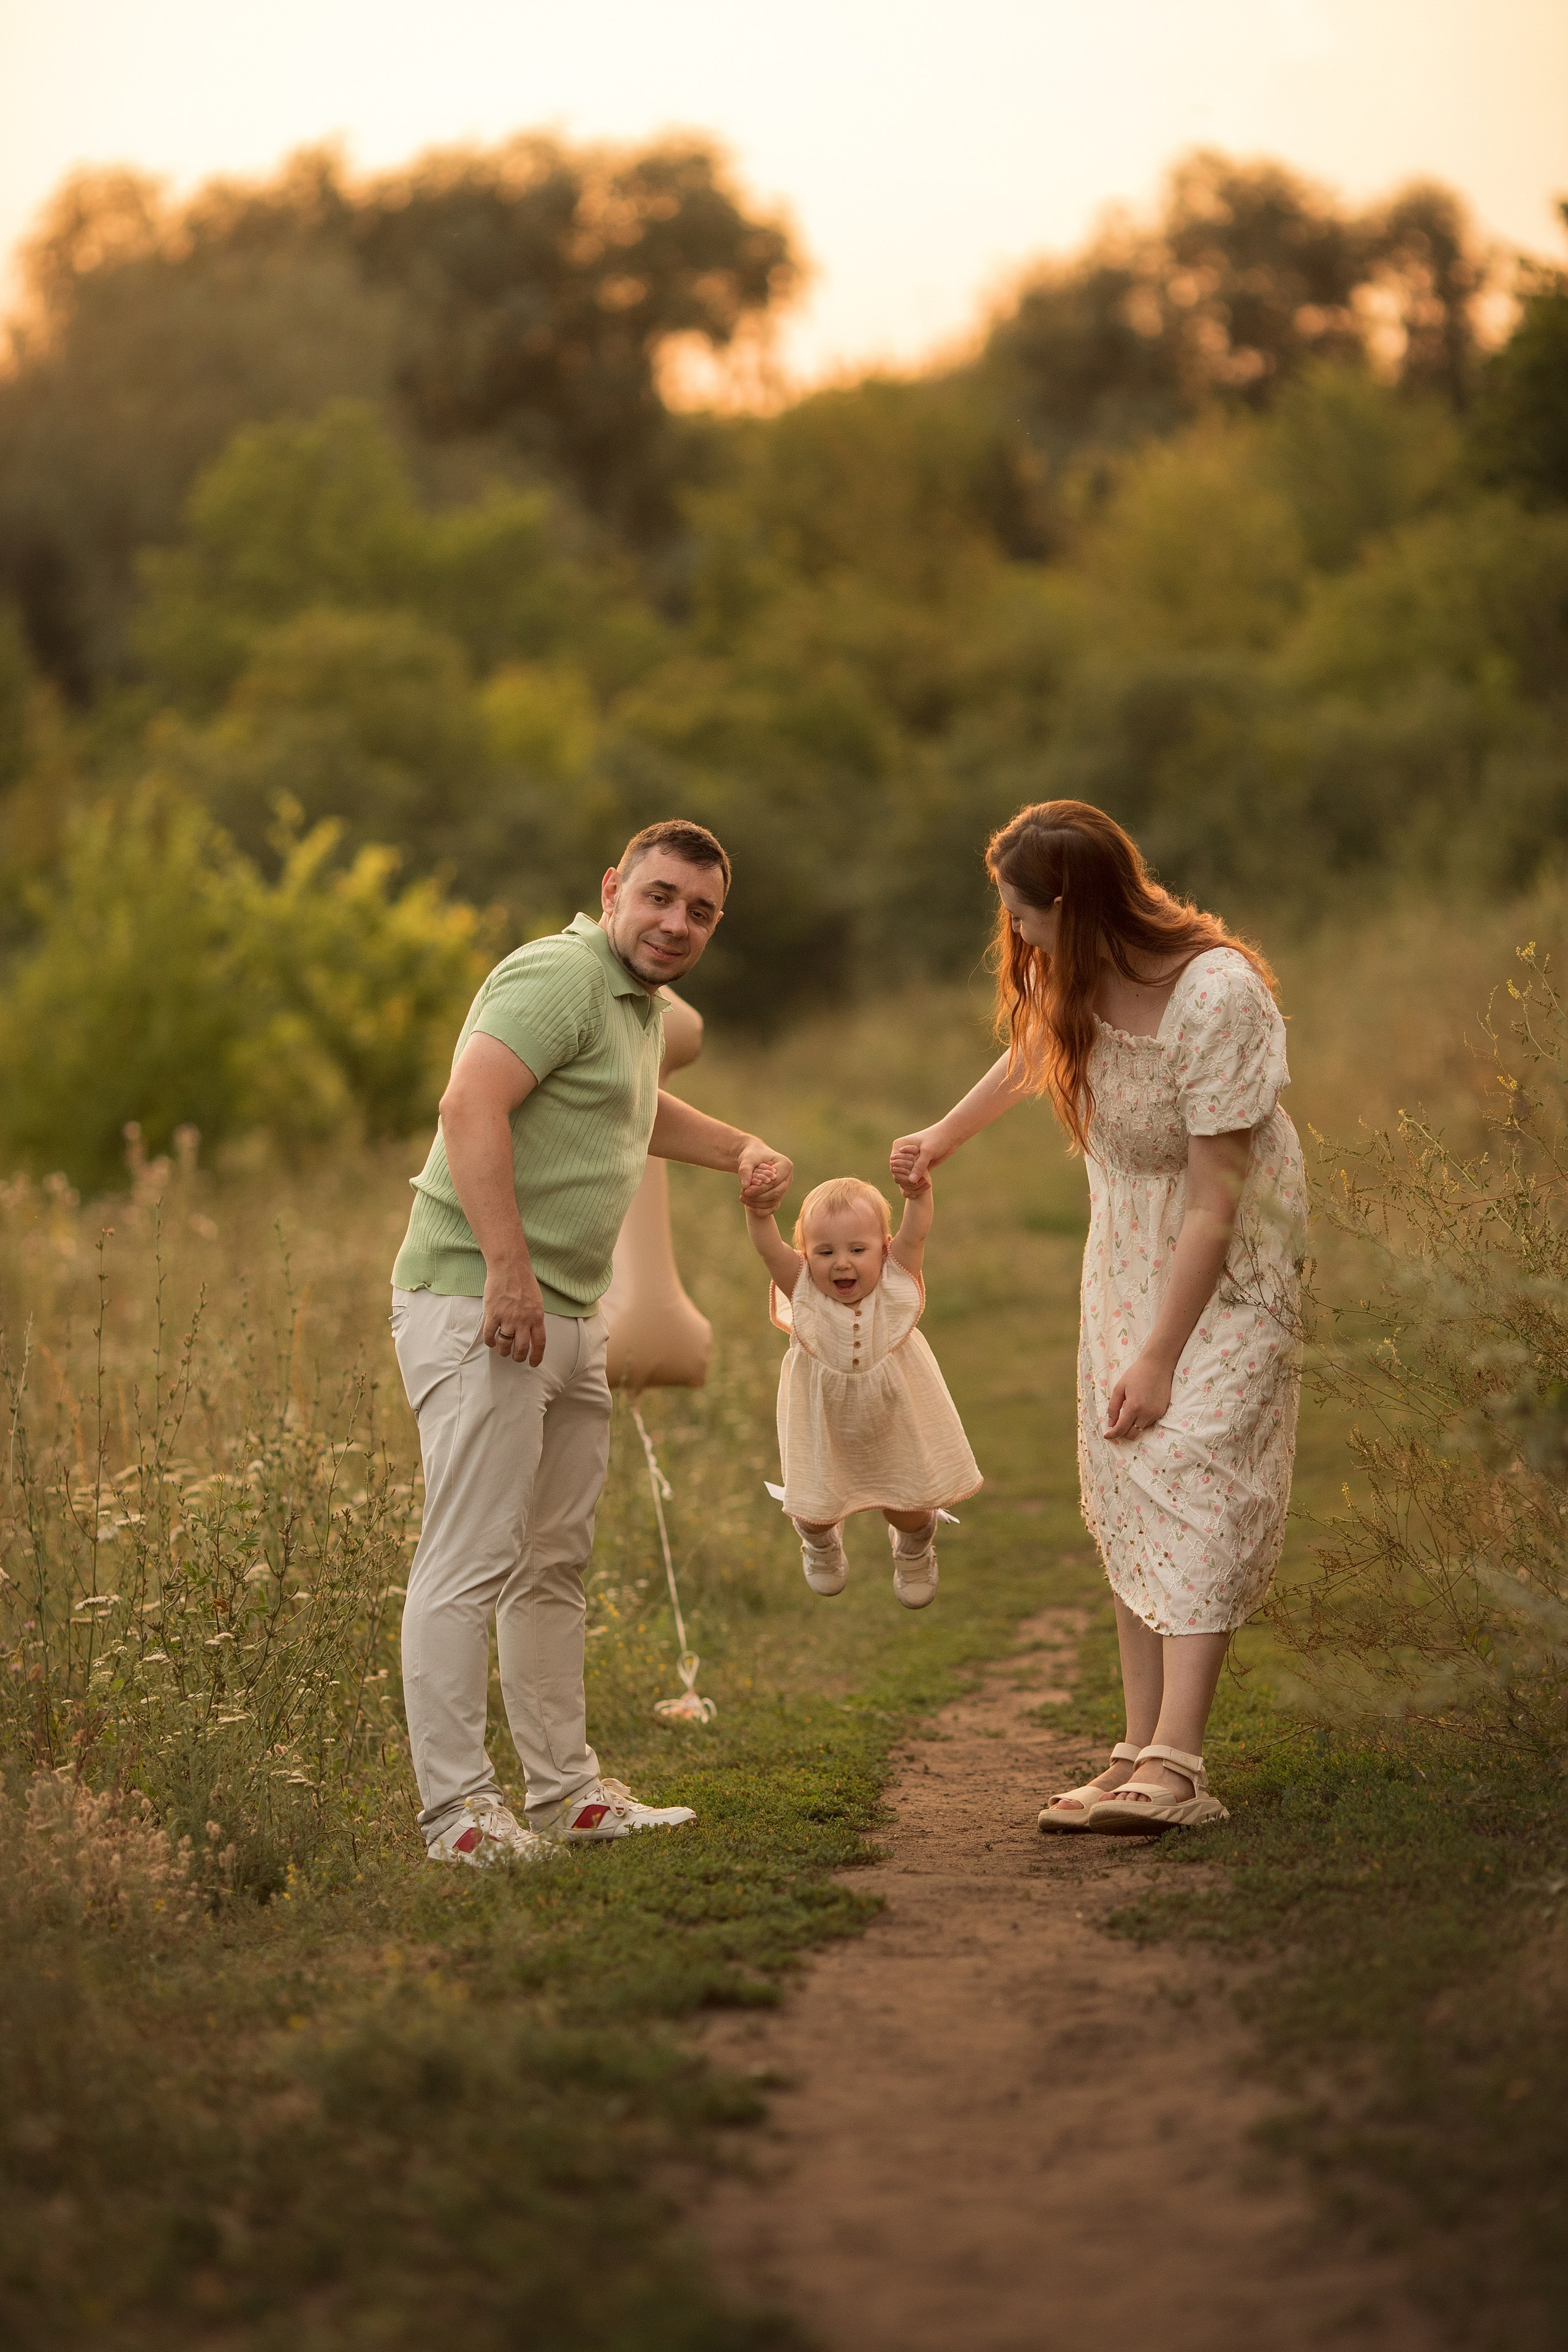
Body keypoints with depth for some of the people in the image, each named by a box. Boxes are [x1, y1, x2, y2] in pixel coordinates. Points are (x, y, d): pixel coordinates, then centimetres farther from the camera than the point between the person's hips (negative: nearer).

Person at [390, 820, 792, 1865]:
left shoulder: (643, 1004, 20)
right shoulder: (559, 976, -13)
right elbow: (471, 1109, -26)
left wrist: (741, 1147, 26)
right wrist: (507, 1268, -31)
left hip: (571, 1316, 10)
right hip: (479, 1304, -10)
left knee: (556, 1561, 15)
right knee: (473, 1560, -9)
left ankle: (566, 1787, 23)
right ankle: (458, 1807, -7)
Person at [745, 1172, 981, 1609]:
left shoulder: (894, 1285, -21)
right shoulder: (804, 1291, -22)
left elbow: (914, 1233, -36)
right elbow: (769, 1249, -38)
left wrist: (918, 1193, -55)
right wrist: (759, 1212, -58)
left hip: (893, 1421, 0)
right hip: (824, 1422, 0)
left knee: (909, 1509, 12)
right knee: (813, 1510, 10)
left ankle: (914, 1550, 50)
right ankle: (821, 1545, 50)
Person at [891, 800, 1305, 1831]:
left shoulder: (1219, 997, -29)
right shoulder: (1077, 980, -7)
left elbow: (1214, 1197, -27)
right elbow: (1034, 1052, 19)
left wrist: (1159, 1355, -25)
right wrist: (947, 1135, 34)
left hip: (1230, 1262, -7)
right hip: (1128, 1252, 7)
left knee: (1194, 1476, -18)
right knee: (1127, 1490, 1)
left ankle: (1174, 1767, -25)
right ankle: (1140, 1756, 2)